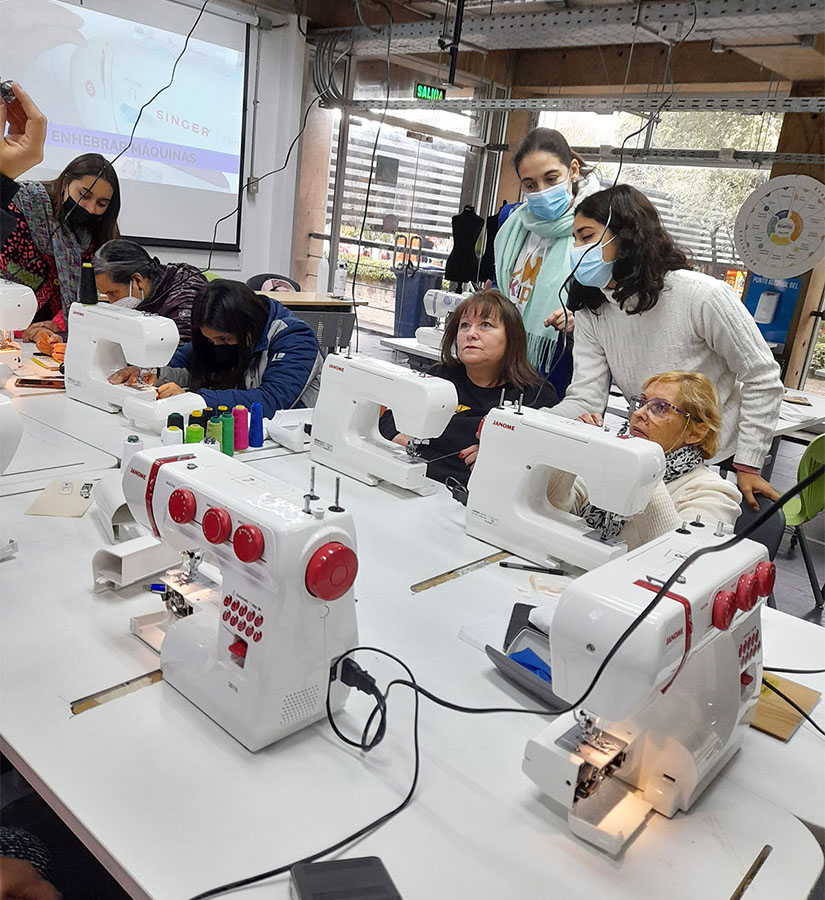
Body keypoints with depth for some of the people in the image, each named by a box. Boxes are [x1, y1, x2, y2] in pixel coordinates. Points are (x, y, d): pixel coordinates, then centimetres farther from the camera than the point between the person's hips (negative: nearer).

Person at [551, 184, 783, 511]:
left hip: (717, 467, -3)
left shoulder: (702, 295, -22)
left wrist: (748, 467, -13)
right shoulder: (591, 313, -5)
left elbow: (763, 379, -13)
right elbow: (585, 400, -13)